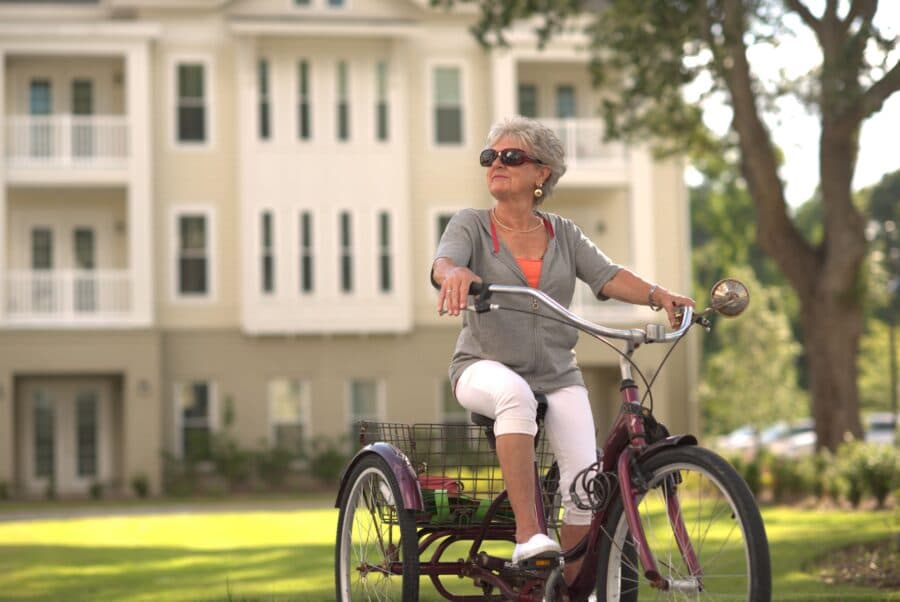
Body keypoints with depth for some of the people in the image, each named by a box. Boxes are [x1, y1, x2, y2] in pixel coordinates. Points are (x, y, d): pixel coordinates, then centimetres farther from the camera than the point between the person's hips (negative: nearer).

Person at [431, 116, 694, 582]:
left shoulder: (563, 234, 10)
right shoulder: (471, 225, 2)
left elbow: (608, 277, -3)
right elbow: (442, 263, -18)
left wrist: (659, 296, -22)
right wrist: (457, 274, -43)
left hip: (558, 375, 3)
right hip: (485, 367, -3)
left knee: (586, 479, -16)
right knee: (515, 393, -39)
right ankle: (528, 535, -39)